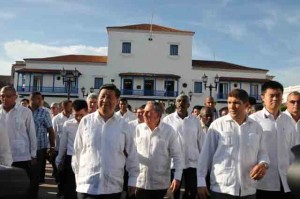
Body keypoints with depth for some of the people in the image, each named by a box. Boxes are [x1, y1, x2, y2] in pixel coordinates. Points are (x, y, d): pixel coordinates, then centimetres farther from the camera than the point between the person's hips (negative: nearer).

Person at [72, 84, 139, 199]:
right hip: (87, 187, 0)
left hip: (113, 188, 1)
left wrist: (132, 180, 5)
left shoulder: (123, 125, -1)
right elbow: (77, 152, 5)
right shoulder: (86, 121, -1)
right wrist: (78, 176, 9)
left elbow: (131, 155, 4)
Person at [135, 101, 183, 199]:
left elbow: (177, 155, -4)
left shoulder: (169, 131, -7)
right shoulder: (138, 129, -2)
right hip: (141, 182, 1)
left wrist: (177, 177, -9)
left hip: (161, 184, -1)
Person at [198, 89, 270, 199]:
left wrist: (263, 163, -9)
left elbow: (262, 152, 12)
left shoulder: (256, 127, 4)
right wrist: (201, 182, -4)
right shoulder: (217, 125, -5)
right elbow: (206, 154, -3)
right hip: (221, 189, -3)